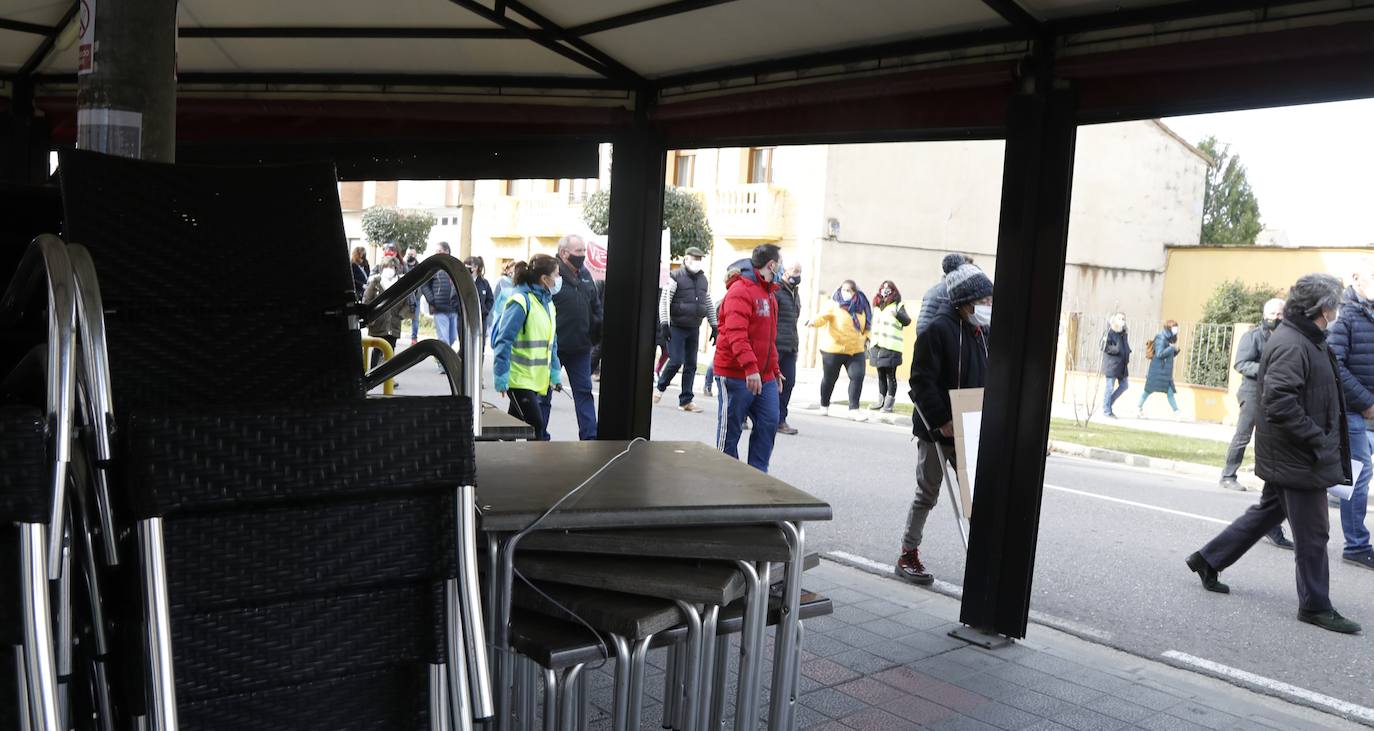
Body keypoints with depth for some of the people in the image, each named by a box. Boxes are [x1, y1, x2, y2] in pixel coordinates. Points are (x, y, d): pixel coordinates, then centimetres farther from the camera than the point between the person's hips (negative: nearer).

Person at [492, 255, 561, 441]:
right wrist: (501, 379, -18)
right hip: (519, 377, -8)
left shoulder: (547, 302, 12)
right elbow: (503, 341, -16)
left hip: (536, 378, 8)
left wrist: (555, 374, 16)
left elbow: (551, 342, 19)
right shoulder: (521, 300, -14)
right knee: (536, 426, -10)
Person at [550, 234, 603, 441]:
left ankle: (590, 436, 13)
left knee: (584, 392, 8)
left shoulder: (585, 275, 11)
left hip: (580, 346, 6)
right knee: (544, 393, 7)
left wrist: (600, 330, 8)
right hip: (553, 346, -6)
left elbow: (595, 306, 20)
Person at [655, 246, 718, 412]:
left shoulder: (703, 280, 11)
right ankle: (660, 388, 15)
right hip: (676, 327, -6)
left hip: (694, 329, 6)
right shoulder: (676, 277, -7)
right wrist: (664, 324, -17)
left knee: (691, 364, 5)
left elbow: (709, 304, 17)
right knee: (676, 361, -10)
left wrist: (714, 326, 13)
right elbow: (664, 300, -11)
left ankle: (686, 400, 10)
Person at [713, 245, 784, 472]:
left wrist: (775, 370, 23)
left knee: (769, 423, 2)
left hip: (764, 377, 9)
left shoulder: (769, 295, 18)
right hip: (735, 376, -8)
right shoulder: (741, 291, -12)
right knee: (730, 430, 1)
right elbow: (735, 333, -24)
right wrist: (750, 367, -32)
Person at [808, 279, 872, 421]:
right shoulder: (835, 304, -10)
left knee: (857, 376, -8)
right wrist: (814, 321, -46)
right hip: (833, 349, -3)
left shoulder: (861, 307, 3)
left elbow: (865, 325, 19)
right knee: (829, 378, 10)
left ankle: (854, 409, 1)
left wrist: (866, 338, 6)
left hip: (856, 350, 3)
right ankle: (824, 405, 33)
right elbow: (823, 316, -26)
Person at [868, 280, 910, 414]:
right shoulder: (877, 307, 16)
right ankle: (881, 400, 20)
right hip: (877, 346, 7)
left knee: (890, 375, -4)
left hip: (891, 347, -7)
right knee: (881, 374, 13)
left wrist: (898, 314, -35)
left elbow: (907, 321, -17)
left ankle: (889, 402, -2)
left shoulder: (898, 306, -3)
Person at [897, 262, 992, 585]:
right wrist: (941, 421, -22)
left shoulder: (982, 333, 7)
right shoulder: (939, 329, -16)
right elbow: (922, 382, -19)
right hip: (936, 431, -6)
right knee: (928, 495, 6)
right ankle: (908, 555, 20)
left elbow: (988, 380, 14)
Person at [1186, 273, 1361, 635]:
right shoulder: (1292, 345, -22)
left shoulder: (1303, 340, 11)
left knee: (1268, 511, 21)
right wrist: (1319, 441, -22)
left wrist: (1325, 441, 15)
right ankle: (1315, 606, 14)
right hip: (1298, 458, -10)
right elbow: (1279, 403, -29)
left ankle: (1208, 560, 29)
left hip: (1286, 456, 10)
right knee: (1312, 533, 1)